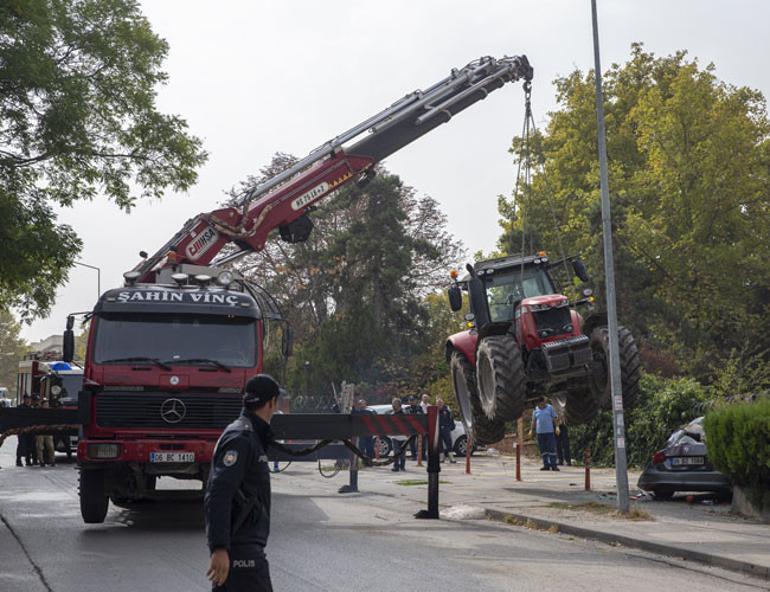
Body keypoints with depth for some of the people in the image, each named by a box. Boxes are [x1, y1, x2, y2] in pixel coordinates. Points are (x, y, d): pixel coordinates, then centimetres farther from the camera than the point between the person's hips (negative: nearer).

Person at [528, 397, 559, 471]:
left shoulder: (550, 408, 7)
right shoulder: (535, 410, 13)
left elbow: (555, 419, 7)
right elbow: (533, 421, 16)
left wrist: (557, 427, -4)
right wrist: (531, 430, 10)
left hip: (549, 431, -3)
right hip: (540, 432, 3)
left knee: (551, 449, -7)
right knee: (543, 450, 4)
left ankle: (553, 465, -6)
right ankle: (546, 465, 9)